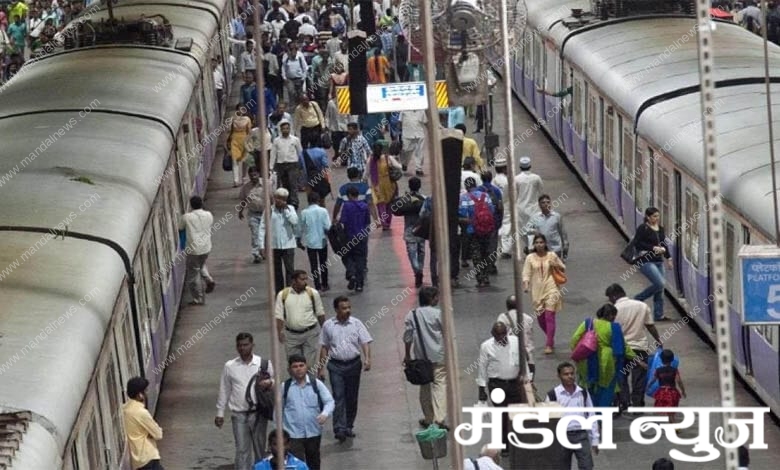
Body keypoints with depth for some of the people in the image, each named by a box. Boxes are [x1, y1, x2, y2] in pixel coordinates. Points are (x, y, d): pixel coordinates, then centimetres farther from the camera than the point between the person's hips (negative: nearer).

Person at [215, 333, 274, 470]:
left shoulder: (264, 363, 0)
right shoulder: (230, 366, 2)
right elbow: (224, 390, 10)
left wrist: (269, 383, -16)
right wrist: (220, 413, 10)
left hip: (259, 413, 0)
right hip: (239, 415, 0)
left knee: (259, 447, 9)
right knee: (242, 450, -3)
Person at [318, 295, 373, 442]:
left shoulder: (356, 324, 1)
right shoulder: (328, 325, 2)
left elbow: (365, 342, -4)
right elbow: (324, 347, 8)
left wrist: (367, 359, -21)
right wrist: (321, 367, 6)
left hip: (354, 364, 1)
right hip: (336, 365, -1)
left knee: (352, 397, 9)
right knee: (338, 396, -11)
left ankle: (349, 426, 23)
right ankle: (339, 429, -16)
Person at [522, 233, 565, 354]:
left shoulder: (552, 256, -1)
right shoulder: (530, 258, 0)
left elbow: (563, 268, 11)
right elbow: (527, 273, -4)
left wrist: (557, 266, -10)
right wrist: (525, 285, -21)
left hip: (551, 289, -2)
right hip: (537, 291, 2)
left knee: (549, 317, -10)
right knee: (540, 317, 10)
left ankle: (549, 345, -9)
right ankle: (550, 338, 35)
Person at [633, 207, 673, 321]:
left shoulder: (660, 229, 12)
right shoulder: (643, 229, -10)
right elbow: (637, 243, -17)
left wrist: (668, 258, 16)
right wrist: (653, 248, -19)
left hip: (658, 261, 8)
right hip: (646, 261, -8)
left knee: (660, 289, 7)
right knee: (659, 283, -18)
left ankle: (658, 315, 15)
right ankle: (638, 299, 1)